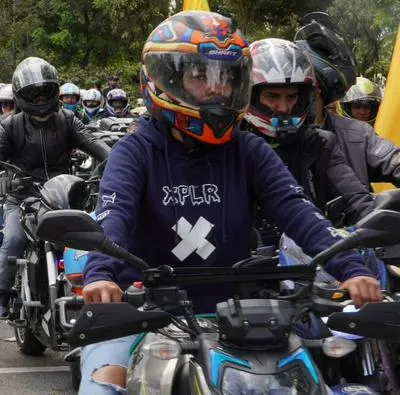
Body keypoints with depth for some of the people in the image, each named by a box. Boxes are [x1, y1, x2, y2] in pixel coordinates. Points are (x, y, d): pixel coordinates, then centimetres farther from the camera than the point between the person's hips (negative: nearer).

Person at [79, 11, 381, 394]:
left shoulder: (249, 152, 5)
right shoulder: (135, 152, -3)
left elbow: (296, 210, -9)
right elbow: (113, 213, -21)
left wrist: (350, 269, -27)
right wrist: (100, 273, -44)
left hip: (229, 311, 3)